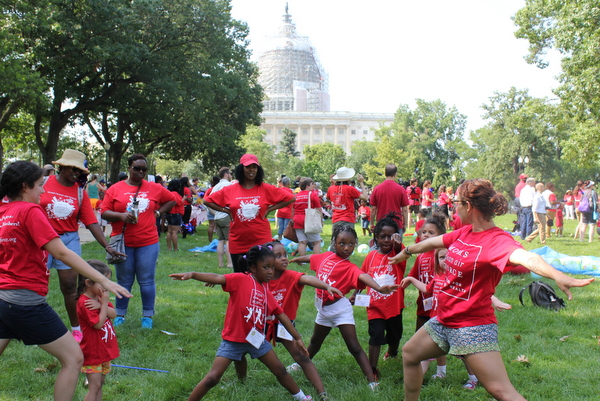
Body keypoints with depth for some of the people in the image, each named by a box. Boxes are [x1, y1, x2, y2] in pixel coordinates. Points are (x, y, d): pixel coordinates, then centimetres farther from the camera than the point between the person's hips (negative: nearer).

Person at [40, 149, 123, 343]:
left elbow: (91, 222, 0)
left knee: (70, 287, 2)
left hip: (69, 240, 1)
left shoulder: (80, 192, 3)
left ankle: (76, 328, 15)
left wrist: (107, 247, -7)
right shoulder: (44, 183, -3)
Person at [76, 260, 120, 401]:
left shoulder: (99, 297, 9)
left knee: (100, 384, 14)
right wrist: (104, 303, -21)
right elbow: (99, 323, -25)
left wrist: (101, 305, -20)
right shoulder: (84, 303, -20)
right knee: (94, 386, -7)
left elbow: (113, 314, -3)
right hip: (93, 353, -9)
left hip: (104, 351, 9)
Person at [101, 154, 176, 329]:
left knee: (147, 281, 5)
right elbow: (104, 213, -1)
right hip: (123, 243, 0)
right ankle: (119, 315, 21)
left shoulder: (154, 189, 5)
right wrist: (121, 216, -18)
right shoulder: (115, 189, 2)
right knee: (124, 282, 9)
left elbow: (171, 200, 18)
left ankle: (147, 316, 14)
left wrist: (158, 212, 5)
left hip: (148, 243, 0)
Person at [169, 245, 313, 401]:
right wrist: (192, 274, -46)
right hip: (233, 340, -6)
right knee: (212, 378, -10)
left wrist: (297, 338, 14)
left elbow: (281, 316, 11)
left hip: (257, 338, 6)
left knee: (280, 370, 15)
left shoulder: (267, 292, 4)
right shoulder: (240, 280, -14)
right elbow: (217, 278, -30)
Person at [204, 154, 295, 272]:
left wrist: (269, 209, -3)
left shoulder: (266, 189, -1)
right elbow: (207, 201, 9)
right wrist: (226, 210, 0)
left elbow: (290, 198, 1)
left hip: (261, 241, -2)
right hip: (238, 243, 2)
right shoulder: (229, 190, 2)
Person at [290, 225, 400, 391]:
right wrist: (295, 259, 39)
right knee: (315, 341, 28)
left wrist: (379, 288, -60)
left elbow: (363, 276, -40)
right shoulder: (325, 257, -3)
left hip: (340, 308, -6)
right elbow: (310, 258, 19)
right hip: (323, 309, 6)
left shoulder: (350, 268, -19)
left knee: (354, 346, -10)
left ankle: (372, 382, -11)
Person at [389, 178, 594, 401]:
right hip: (444, 320, 9)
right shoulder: (464, 232, 2)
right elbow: (433, 242, 21)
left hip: (473, 326, -9)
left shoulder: (497, 240, -22)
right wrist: (407, 252, 40)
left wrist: (558, 276, -62)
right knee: (409, 354, 24)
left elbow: (524, 256, -43)